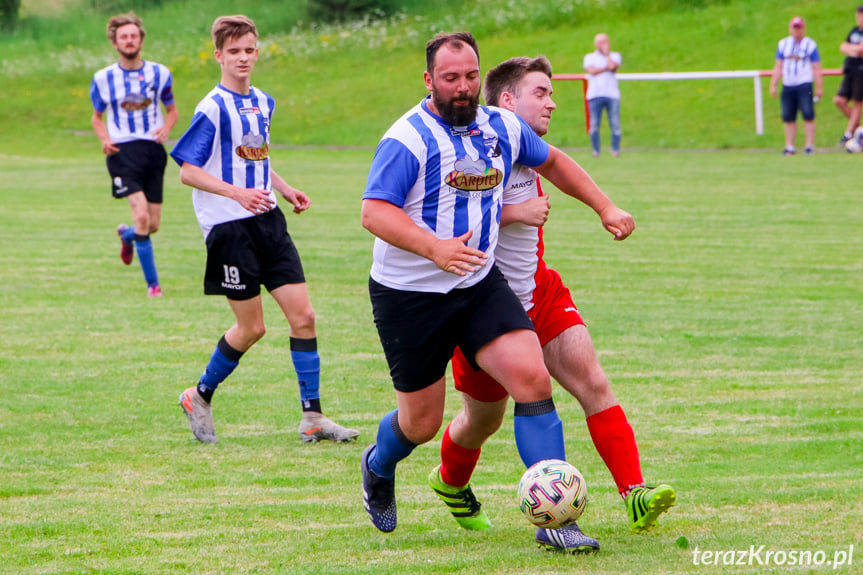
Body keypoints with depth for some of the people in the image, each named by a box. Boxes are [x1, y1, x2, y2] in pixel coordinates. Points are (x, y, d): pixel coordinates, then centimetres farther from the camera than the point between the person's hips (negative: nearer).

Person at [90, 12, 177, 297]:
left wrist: (166, 128, -7)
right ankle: (152, 283, -11)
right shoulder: (103, 78, 2)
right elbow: (97, 116, 14)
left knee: (153, 225, 5)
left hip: (153, 149, 3)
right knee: (142, 216, -20)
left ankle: (126, 234, 44)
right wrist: (104, 139, -7)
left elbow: (172, 110, 16)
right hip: (123, 152, -3)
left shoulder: (159, 73, 5)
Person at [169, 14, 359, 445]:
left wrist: (286, 191, 11)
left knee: (303, 315, -1)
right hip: (229, 227, -7)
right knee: (251, 327, -1)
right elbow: (188, 171, -15)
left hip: (266, 221, 7)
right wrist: (238, 193, -26)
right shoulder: (213, 108, -12)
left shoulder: (263, 103, 12)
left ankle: (312, 418, 3)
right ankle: (199, 398, 21)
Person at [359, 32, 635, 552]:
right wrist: (433, 247, -39)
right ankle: (378, 470, 43)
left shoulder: (502, 127, 4)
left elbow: (550, 161, 23)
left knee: (532, 377, -16)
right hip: (409, 294, -5)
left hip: (480, 284, 5)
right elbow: (374, 212, -25)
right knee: (422, 420, 5)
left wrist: (605, 207, 16)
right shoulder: (408, 139, -16)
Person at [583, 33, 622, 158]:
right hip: (595, 95, 0)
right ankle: (595, 151, 5)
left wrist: (606, 53, 4)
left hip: (612, 95, 0)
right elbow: (591, 70, -5)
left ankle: (615, 149, 4)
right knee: (594, 125, -3)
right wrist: (607, 68, -2)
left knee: (615, 124, -6)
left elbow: (613, 67, -7)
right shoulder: (589, 57, 13)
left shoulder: (614, 56, 15)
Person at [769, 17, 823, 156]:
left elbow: (816, 68, 1)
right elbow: (778, 66, 16)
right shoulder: (783, 44, 12)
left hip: (804, 85, -4)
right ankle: (789, 147, 10)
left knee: (808, 116, -10)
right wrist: (773, 85, 10)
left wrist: (819, 87, -4)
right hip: (788, 85, 4)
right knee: (788, 118, 4)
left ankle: (809, 146, -8)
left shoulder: (810, 44, 2)